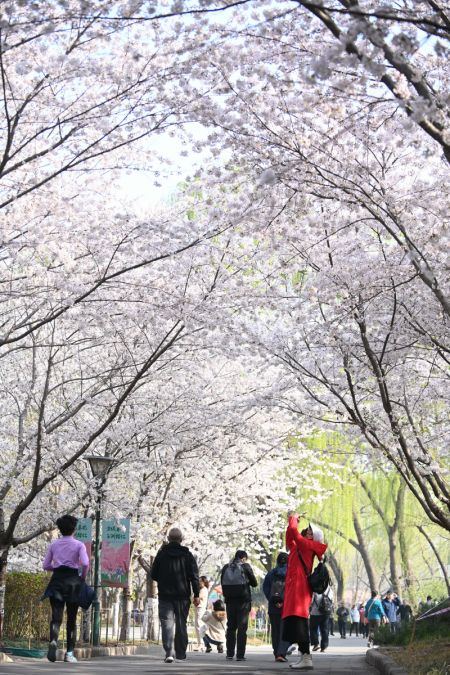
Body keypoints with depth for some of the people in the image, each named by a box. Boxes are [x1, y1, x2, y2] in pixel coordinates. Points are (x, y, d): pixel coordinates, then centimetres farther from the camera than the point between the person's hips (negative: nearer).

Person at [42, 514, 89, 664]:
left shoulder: (54, 545, 10)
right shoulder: (79, 545, 0)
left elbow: (46, 565, 10)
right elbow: (85, 563, -14)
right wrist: (83, 577, 2)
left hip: (57, 580, 2)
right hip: (72, 580, -2)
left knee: (56, 616, -7)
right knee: (72, 619, 9)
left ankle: (53, 641, -36)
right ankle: (69, 653, 9)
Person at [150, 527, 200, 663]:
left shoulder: (161, 554, 0)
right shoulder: (187, 555, 0)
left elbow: (153, 575, 5)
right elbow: (194, 576, -4)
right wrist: (196, 595, -2)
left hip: (165, 596, -1)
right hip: (182, 596, 1)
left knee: (167, 624, -3)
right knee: (181, 624, 11)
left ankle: (169, 653, -19)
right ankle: (180, 654, 15)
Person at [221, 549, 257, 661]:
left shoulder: (226, 567, 5)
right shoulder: (245, 566, -6)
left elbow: (222, 584, 10)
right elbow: (254, 583, -1)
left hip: (229, 600, 4)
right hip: (243, 601, -4)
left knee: (231, 627, 13)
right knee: (242, 627, -1)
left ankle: (230, 654, 12)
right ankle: (240, 654, -7)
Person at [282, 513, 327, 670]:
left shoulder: (307, 546, -6)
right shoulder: (298, 547, 19)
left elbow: (294, 532, -15)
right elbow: (289, 539, 36)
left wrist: (294, 519, 4)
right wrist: (291, 521, 27)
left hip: (299, 589, -10)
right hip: (294, 588, 10)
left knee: (298, 624, -15)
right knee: (294, 625, 10)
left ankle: (307, 659, -18)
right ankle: (303, 656, 14)